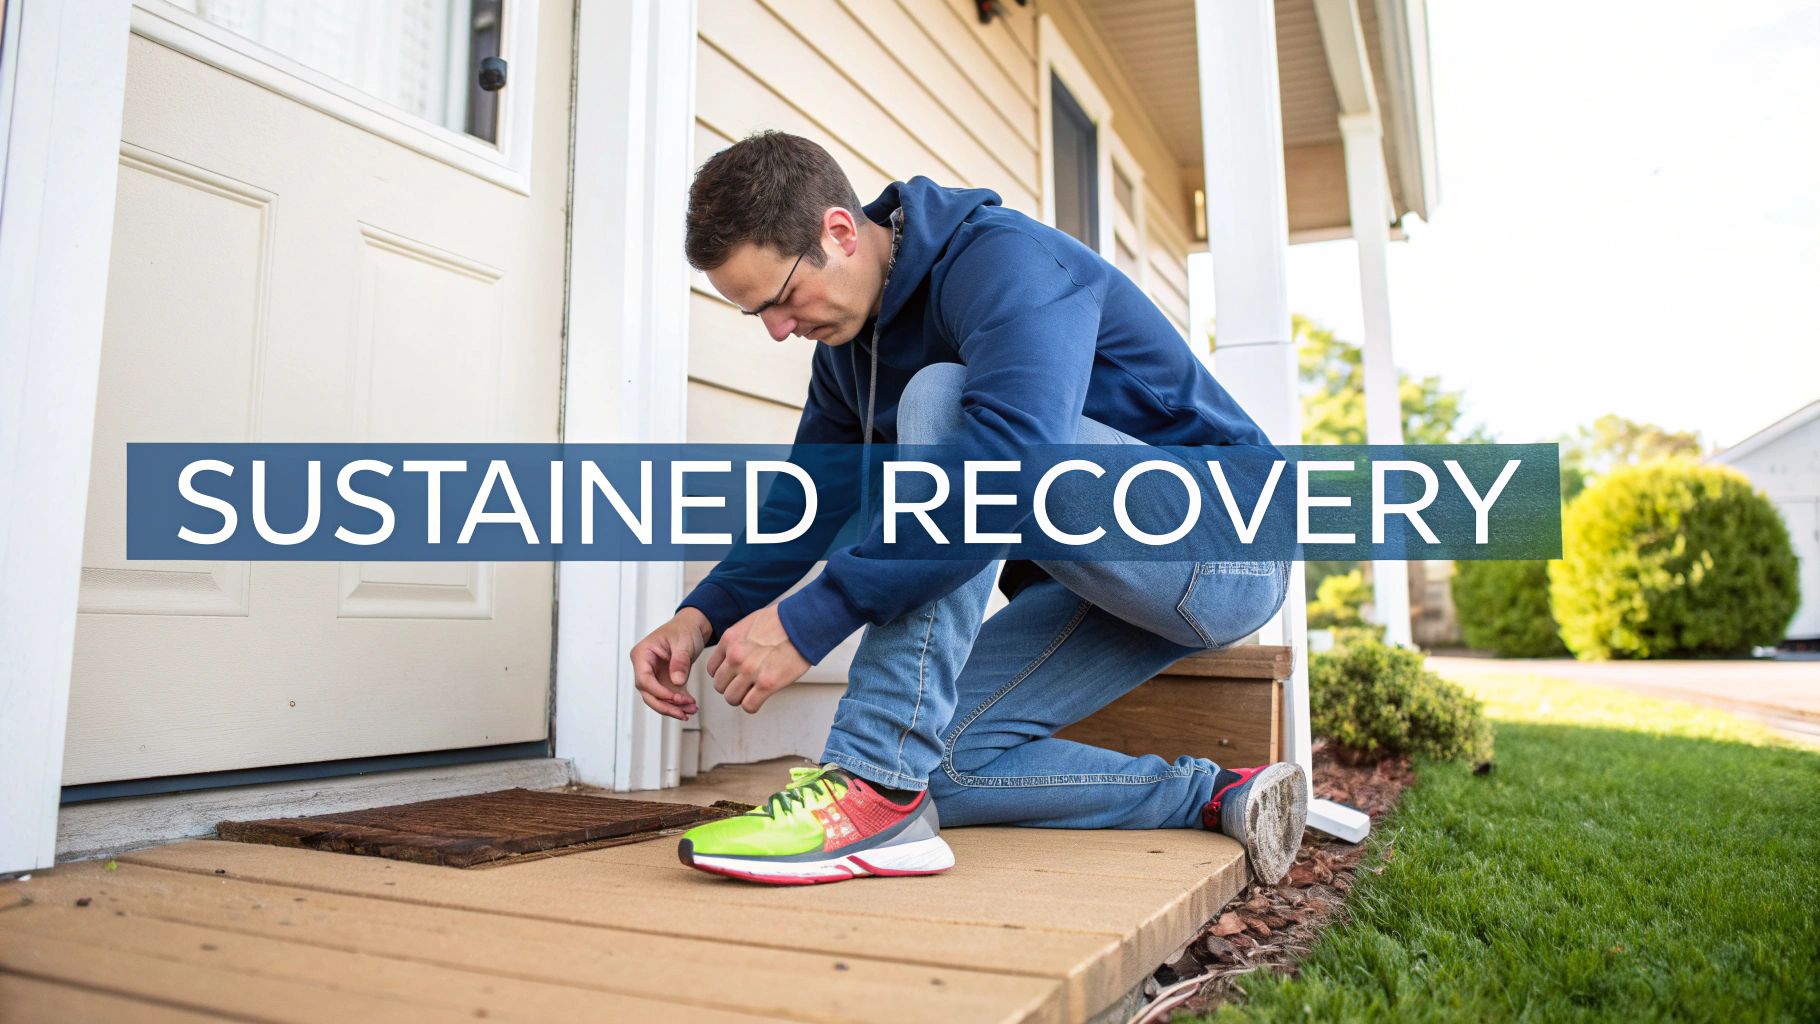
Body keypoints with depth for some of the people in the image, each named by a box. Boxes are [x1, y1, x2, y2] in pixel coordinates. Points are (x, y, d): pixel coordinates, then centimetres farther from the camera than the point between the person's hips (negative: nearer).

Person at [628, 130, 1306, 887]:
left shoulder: (1004, 258, -22)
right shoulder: (848, 350, 6)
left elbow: (1015, 457, -40)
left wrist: (808, 621, -39)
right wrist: (703, 615, -7)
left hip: (1226, 547, -8)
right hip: (1114, 586, 9)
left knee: (941, 397, -28)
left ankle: (876, 783, -32)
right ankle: (1219, 798, 0)